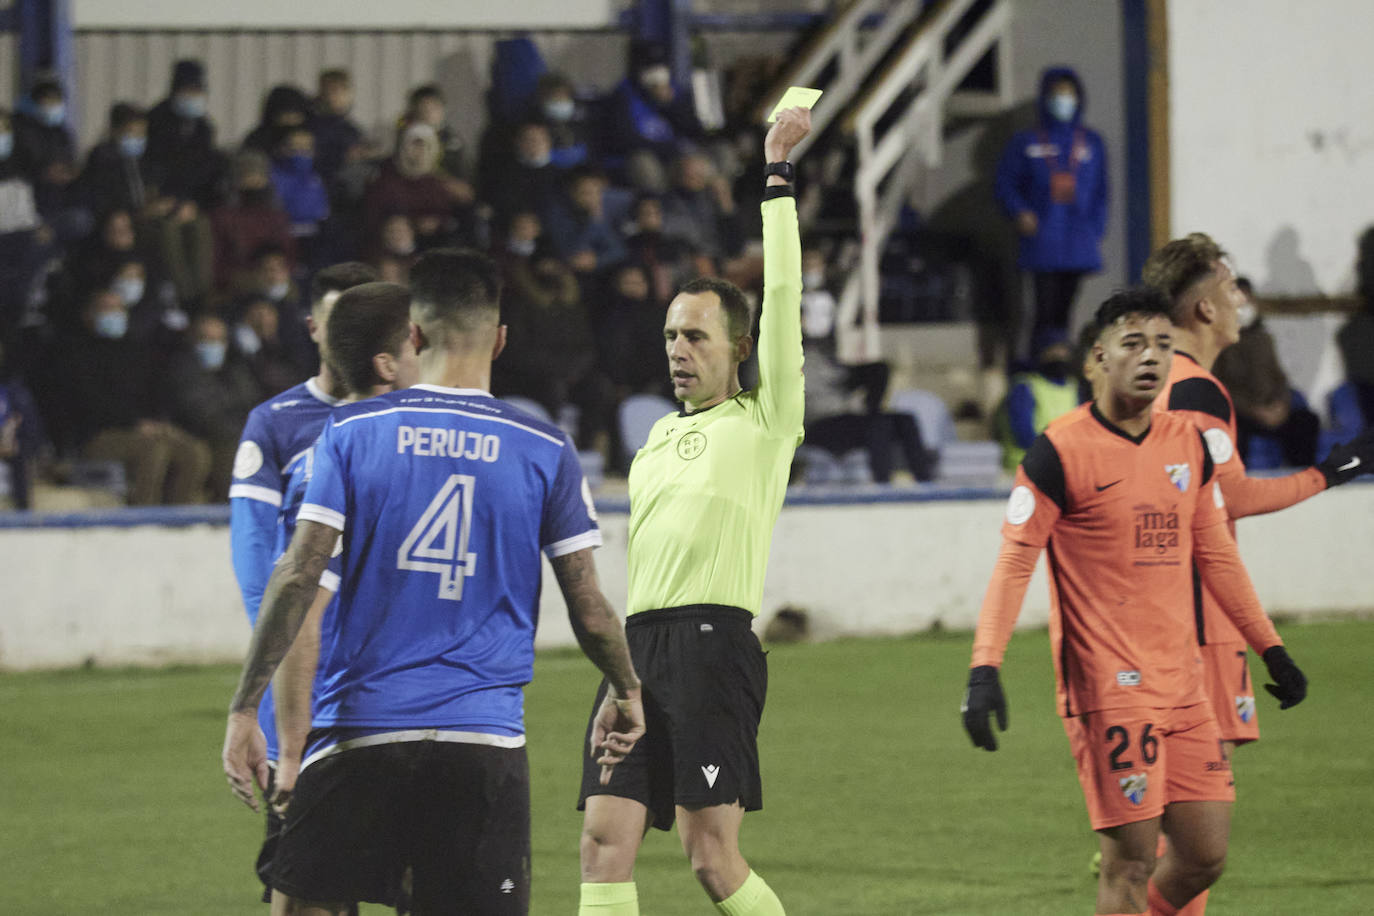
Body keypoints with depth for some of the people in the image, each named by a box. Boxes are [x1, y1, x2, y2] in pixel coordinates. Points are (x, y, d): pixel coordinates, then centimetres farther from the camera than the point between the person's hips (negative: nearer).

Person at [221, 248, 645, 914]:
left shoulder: (351, 432, 1)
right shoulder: (545, 451, 2)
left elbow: (296, 579, -5)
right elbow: (589, 610, 4)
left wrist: (244, 709, 0)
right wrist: (626, 693, 23)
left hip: (359, 729, 0)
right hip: (485, 741, 0)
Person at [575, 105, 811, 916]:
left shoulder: (765, 422, 4)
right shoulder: (660, 436, 24)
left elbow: (782, 295, -3)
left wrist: (778, 173, -3)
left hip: (712, 639, -7)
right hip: (638, 643, 7)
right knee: (605, 839, -5)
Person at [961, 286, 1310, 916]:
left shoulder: (1188, 445, 10)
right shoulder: (1061, 451, -9)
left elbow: (1216, 556, 21)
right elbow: (1014, 563, -10)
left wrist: (1272, 650, 22)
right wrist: (984, 670, -20)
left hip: (1182, 684, 6)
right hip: (1107, 688, -6)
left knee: (1205, 853, 4)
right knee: (1130, 859, -9)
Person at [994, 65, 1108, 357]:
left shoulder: (1093, 144, 12)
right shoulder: (1026, 144, 5)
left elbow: (1100, 193, 16)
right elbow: (1004, 183, 9)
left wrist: (1097, 233, 7)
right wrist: (1020, 213, -9)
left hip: (1078, 242, 2)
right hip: (1042, 239, -2)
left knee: (1064, 311, 2)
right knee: (1045, 311, -10)